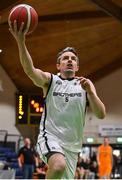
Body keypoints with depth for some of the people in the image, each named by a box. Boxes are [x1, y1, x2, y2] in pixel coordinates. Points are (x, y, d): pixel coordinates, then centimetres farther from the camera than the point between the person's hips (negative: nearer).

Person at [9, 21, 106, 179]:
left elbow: (101, 114, -1)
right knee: (58, 165, -36)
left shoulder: (86, 85, 11)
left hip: (72, 145, 4)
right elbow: (30, 70, -18)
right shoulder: (50, 80, 5)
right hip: (50, 136, -4)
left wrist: (90, 92, -18)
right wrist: (21, 42, -34)